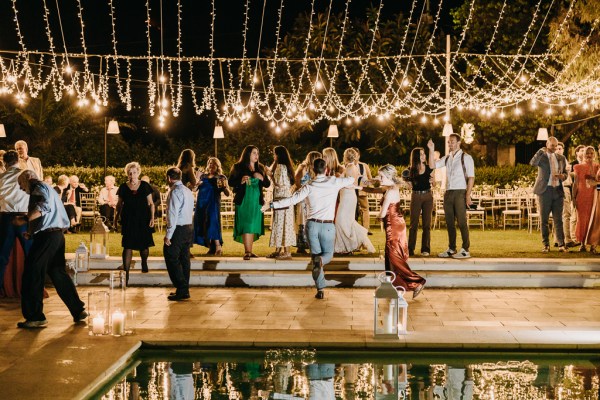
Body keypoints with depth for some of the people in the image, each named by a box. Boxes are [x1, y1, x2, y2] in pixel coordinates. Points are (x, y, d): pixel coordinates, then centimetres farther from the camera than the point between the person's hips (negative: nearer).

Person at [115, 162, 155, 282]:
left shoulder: (145, 186, -1)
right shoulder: (123, 187, 1)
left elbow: (151, 203, 1)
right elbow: (120, 204, 11)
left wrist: (152, 217, -7)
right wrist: (117, 214, -1)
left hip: (143, 220, 0)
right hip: (128, 220, 0)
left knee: (144, 245, 9)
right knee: (128, 246, -5)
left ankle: (144, 264, 38)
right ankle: (126, 272, -2)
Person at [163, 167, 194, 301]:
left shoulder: (175, 191, -13)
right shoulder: (188, 191, 14)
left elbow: (173, 214, -19)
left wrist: (168, 234, -18)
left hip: (178, 229, -9)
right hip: (189, 228, 9)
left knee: (172, 260, -4)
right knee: (184, 260, 12)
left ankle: (181, 290, -8)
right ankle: (184, 290, 16)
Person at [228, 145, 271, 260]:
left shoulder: (260, 168, 13)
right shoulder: (238, 167, 1)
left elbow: (267, 184, 14)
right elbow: (231, 182, -2)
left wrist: (262, 178, -6)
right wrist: (241, 181, -20)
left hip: (257, 201, 5)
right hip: (243, 201, -5)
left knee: (253, 226, 6)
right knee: (246, 225, -11)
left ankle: (249, 251, 13)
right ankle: (247, 252, -13)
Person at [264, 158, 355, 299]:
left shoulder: (308, 186, -2)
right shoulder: (334, 182, -1)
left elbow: (292, 200, -10)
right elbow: (351, 179, 16)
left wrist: (271, 204, -4)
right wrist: (349, 185, 40)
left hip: (312, 225, 1)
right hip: (328, 226, -1)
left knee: (315, 256, 11)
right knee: (328, 254, 16)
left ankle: (320, 289, 3)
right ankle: (320, 260, -21)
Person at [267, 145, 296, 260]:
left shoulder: (281, 167, -15)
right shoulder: (280, 166, 16)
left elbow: (279, 184, -20)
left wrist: (271, 176, -8)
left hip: (282, 198, -10)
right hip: (280, 198, 10)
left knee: (282, 223, -7)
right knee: (279, 223, 12)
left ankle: (287, 252, -5)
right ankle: (278, 250, 17)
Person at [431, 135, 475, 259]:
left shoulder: (466, 158, -3)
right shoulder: (447, 158, 14)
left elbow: (471, 177, -7)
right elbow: (432, 166, 6)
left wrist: (468, 195, -14)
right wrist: (431, 150, -2)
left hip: (460, 193, -6)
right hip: (448, 193, 6)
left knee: (462, 222, -4)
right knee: (449, 222, 10)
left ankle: (465, 250, 2)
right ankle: (451, 249, 18)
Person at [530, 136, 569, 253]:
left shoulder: (561, 158, 12)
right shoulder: (541, 156, -1)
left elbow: (565, 173, 20)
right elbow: (533, 163, -23)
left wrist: (562, 176, -3)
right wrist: (541, 151, -22)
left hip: (558, 191, 3)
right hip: (545, 190, -3)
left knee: (558, 219, 2)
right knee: (544, 219, 2)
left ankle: (561, 245, 2)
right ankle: (546, 245, 8)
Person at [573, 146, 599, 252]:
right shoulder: (579, 167, 6)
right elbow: (576, 183, 5)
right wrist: (574, 197, 1)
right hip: (581, 197, 0)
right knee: (582, 220, -1)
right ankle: (582, 244, 6)